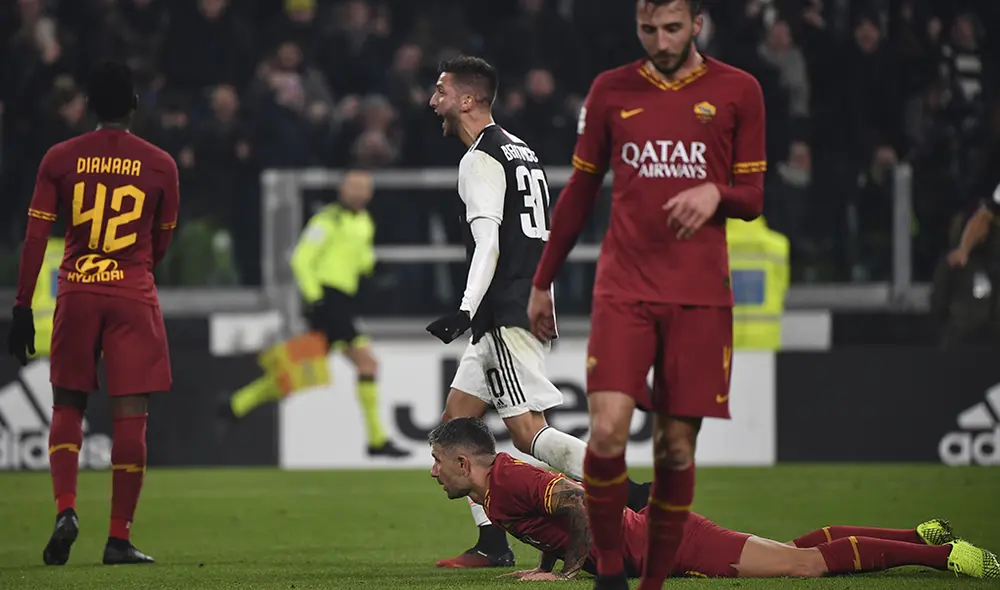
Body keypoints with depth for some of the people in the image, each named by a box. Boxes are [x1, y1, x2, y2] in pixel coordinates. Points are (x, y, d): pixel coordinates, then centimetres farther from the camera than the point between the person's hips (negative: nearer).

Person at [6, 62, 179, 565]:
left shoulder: (60, 159, 1)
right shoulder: (160, 165, 0)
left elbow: (35, 237, -2)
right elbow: (161, 244, 10)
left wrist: (22, 308, 2)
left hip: (76, 292, 1)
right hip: (133, 293, -1)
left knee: (67, 405, 13)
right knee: (130, 414, 0)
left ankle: (65, 509, -8)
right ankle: (119, 537, -1)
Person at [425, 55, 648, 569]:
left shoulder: (481, 160, -9)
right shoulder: (519, 151, 20)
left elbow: (488, 243, -20)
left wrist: (467, 310, -28)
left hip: (508, 314, -10)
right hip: (528, 308, 10)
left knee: (529, 434, -14)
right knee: (456, 422, 11)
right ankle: (492, 545, 8)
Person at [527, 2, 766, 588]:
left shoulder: (737, 91, 5)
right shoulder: (611, 91, 8)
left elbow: (753, 196, 8)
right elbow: (580, 193, 15)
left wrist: (715, 194, -15)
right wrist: (542, 283, 16)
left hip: (701, 296, 0)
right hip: (624, 291, 0)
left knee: (676, 446, 0)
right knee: (607, 432, -16)